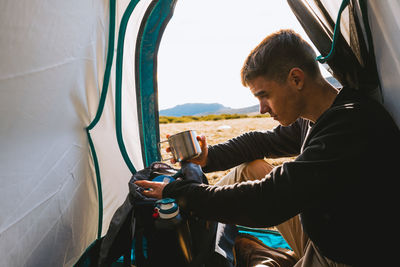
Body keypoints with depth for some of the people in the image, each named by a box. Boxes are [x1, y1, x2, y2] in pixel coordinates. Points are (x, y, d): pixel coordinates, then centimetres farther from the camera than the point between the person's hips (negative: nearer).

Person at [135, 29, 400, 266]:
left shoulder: (353, 127, -32)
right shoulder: (312, 119, -4)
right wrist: (208, 157, -2)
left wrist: (177, 192, -24)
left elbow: (265, 203, -35)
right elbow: (264, 142, 11)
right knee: (248, 166, 3)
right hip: (316, 234, 8)